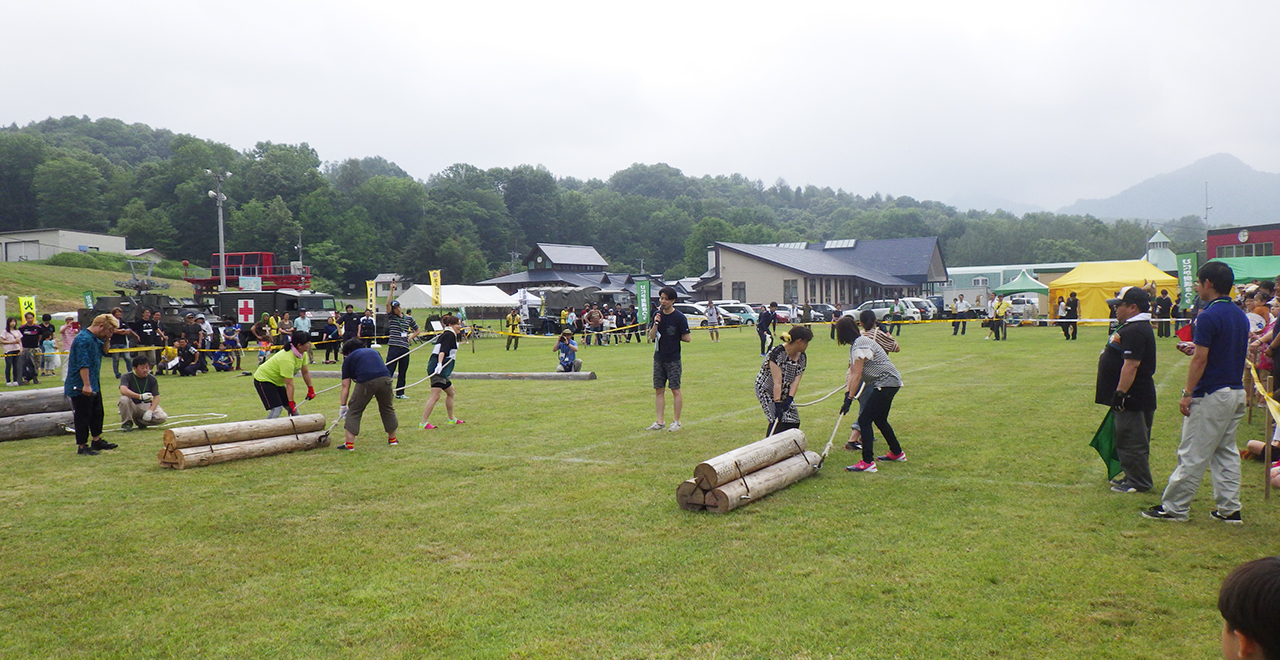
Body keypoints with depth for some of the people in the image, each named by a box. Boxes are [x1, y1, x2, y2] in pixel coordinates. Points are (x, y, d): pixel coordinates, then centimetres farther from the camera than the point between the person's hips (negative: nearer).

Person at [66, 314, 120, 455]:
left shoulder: (95, 339, 10)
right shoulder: (83, 339, -22)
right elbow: (83, 364, -28)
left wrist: (107, 340, 7)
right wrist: (86, 385, -31)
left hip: (93, 386, 10)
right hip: (81, 387, -10)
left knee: (97, 413, 19)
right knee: (83, 417, -2)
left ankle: (97, 441, 31)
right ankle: (82, 446, 7)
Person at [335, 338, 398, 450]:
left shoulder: (349, 359, 20)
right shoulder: (373, 351, 32)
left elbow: (345, 386, 16)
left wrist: (342, 406, 20)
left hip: (366, 382, -4)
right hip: (385, 379, 4)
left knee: (354, 412, 9)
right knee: (388, 409, 23)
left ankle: (349, 444, 6)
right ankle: (392, 439, 34)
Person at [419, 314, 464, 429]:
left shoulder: (445, 335, 21)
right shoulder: (450, 335, -8)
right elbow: (443, 351, -22)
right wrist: (439, 364, -34)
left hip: (442, 371, 11)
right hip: (439, 369, -11)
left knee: (451, 393, 20)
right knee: (435, 396, -14)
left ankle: (451, 419, 31)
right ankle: (423, 423, -16)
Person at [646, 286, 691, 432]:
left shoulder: (679, 317, -10)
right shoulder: (657, 315, 6)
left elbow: (687, 338, -9)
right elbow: (651, 336, 2)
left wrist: (675, 337, 2)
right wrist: (656, 323, -12)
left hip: (673, 359, -5)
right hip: (659, 358, 5)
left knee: (675, 390, -1)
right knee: (659, 390, 7)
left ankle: (676, 421, 8)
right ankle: (660, 422, 12)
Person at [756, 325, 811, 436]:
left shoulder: (802, 357, -5)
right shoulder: (777, 353, -28)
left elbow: (796, 380, -13)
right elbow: (777, 382, -30)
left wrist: (789, 399, -26)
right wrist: (777, 404, -31)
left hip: (784, 393, 7)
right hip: (767, 390, -7)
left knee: (793, 420, -1)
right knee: (778, 420, -18)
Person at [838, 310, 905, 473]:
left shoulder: (860, 345, -20)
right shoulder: (855, 345, 11)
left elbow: (857, 376, -22)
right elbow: (852, 372, 7)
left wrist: (850, 399, -20)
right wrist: (847, 393, -4)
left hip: (886, 382, -11)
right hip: (890, 382, 11)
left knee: (864, 420, -12)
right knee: (879, 420, 22)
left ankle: (868, 462, -12)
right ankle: (897, 453, 39)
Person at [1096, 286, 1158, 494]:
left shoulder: (1136, 331, -20)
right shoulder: (1130, 327, 15)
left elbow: (1131, 364, -27)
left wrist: (1120, 393, -26)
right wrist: (1119, 393, 25)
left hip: (1133, 398, -11)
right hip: (1130, 398, 11)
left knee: (1132, 441, -3)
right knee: (1126, 439, 18)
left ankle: (1139, 483, 6)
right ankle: (1132, 477, 28)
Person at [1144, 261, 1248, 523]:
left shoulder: (1209, 316, -16)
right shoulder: (1240, 315, 10)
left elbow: (1201, 359, -19)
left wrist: (1187, 393, -15)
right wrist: (1197, 348, 20)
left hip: (1211, 396, -9)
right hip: (1237, 392, 9)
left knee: (1193, 454, -3)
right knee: (1226, 452, 15)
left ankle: (1174, 507, 3)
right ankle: (1230, 509, 17)